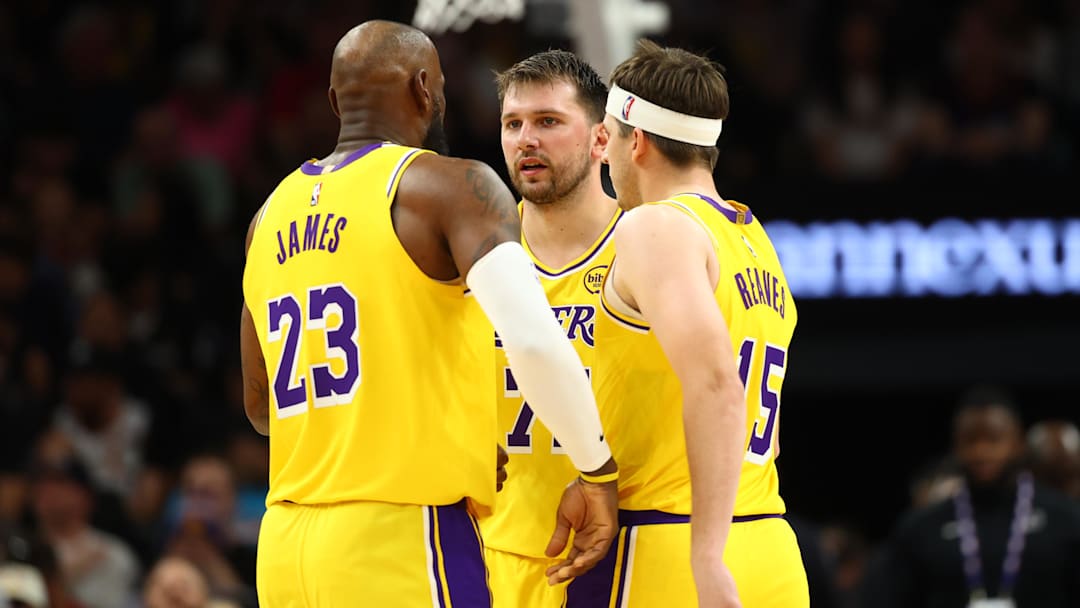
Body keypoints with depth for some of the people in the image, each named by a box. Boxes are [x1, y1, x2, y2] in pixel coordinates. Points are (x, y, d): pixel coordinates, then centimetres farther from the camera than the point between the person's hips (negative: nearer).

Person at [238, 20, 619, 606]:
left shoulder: (272, 214, 17)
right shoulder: (451, 186, -4)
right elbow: (535, 341, -19)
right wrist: (597, 472, -6)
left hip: (285, 549, 7)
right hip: (404, 539, -7)